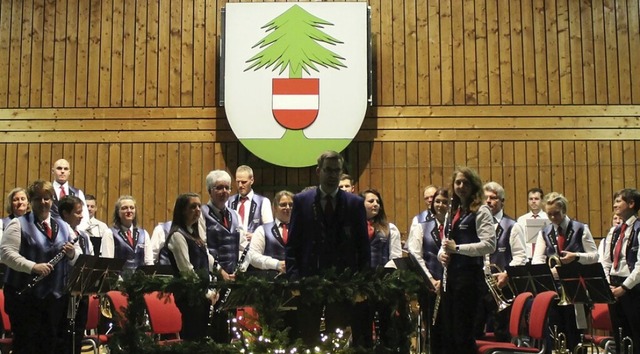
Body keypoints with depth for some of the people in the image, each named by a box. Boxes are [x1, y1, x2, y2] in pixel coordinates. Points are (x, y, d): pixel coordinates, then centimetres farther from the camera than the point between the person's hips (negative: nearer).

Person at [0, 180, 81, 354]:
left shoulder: (63, 226, 14)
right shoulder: (18, 224, -1)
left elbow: (78, 258, 14)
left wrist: (72, 253, -10)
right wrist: (32, 267, -24)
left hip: (56, 296, 5)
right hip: (25, 295, -5)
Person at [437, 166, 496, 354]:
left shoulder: (481, 211, -6)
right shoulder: (454, 211, 17)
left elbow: (489, 245, -17)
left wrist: (457, 248, -18)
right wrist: (442, 253, 1)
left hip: (469, 275, -8)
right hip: (451, 274, 8)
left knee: (463, 332, -3)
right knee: (448, 332, 11)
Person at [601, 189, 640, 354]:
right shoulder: (613, 232, 12)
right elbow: (606, 262, 12)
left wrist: (624, 287, -16)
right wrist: (608, 285, -2)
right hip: (615, 287, 7)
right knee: (619, 336, 12)